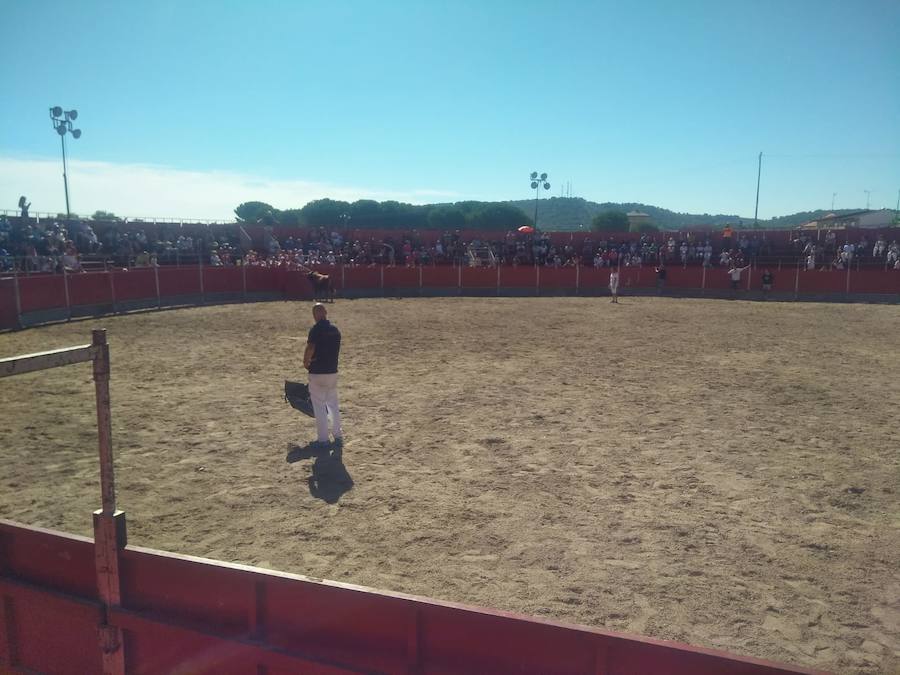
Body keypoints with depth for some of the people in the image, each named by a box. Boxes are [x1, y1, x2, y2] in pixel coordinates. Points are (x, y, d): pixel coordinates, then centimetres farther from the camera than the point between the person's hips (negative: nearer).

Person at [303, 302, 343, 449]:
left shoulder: (316, 329, -15)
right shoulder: (335, 329, 7)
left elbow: (310, 348, -24)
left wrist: (306, 362, -6)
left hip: (317, 372, -6)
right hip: (333, 371, 6)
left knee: (319, 406, 2)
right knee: (333, 404, 16)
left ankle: (323, 440, 7)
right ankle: (338, 437, 21)